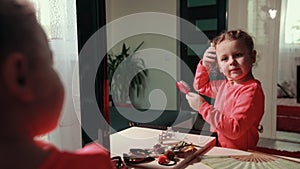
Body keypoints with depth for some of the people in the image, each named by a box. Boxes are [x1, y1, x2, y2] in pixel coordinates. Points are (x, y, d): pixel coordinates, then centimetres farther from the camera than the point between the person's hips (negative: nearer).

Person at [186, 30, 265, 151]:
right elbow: (201, 86, 28)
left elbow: (234, 130, -23)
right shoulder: (225, 85, 9)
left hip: (238, 153, -7)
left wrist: (203, 107, -21)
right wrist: (204, 65, 10)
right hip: (217, 148, 7)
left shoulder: (251, 91, -17)